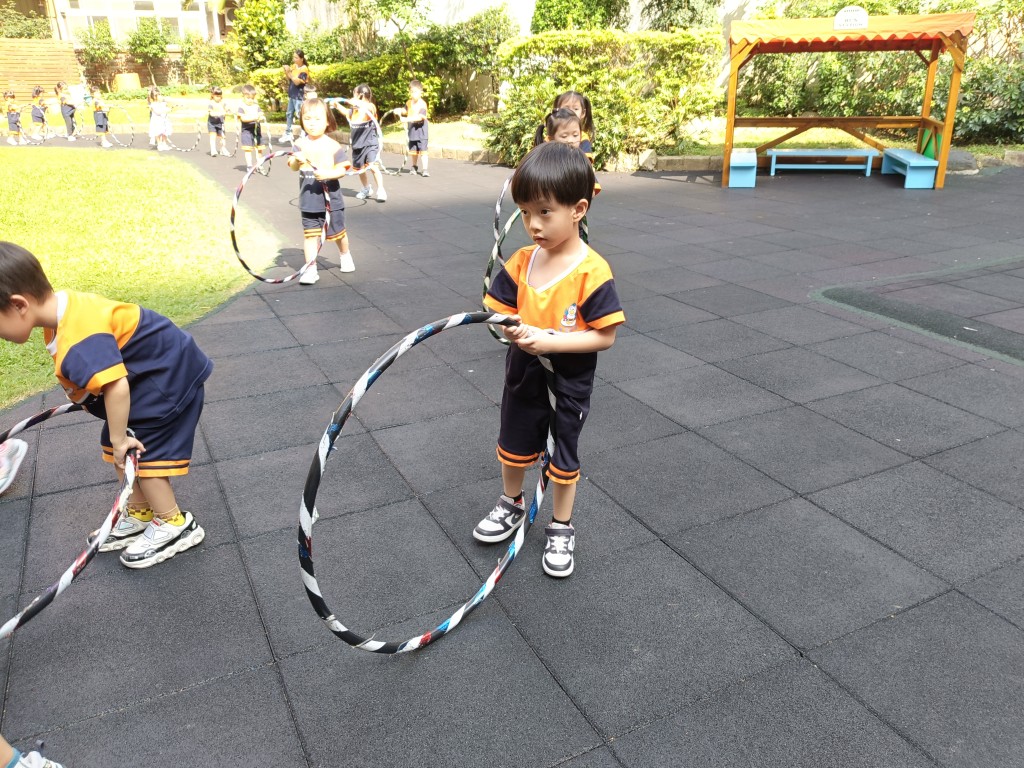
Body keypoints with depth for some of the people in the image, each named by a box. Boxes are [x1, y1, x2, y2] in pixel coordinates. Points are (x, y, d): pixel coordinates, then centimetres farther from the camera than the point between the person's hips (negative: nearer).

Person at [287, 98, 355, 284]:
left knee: (337, 232, 14)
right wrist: (296, 159, -26)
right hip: (308, 200, 2)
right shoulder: (300, 144, 0)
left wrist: (328, 174, -30)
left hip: (331, 199, -2)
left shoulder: (333, 146, -8)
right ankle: (311, 269, 5)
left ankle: (345, 255, 42)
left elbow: (342, 170, -11)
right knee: (310, 234, 0)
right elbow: (292, 167, -4)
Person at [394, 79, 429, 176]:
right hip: (411, 129, 6)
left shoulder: (422, 104, -16)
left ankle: (425, 169, -9)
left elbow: (420, 117, -28)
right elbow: (405, 110, 24)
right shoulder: (409, 102, 5)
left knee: (422, 150, -9)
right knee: (413, 150, 14)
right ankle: (414, 167, 31)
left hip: (420, 129, -6)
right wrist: (399, 110, 0)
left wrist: (407, 119, -36)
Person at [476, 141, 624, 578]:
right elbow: (500, 311, -1)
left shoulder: (592, 272, -22)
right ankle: (511, 505, 49)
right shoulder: (521, 262, -7)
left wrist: (550, 340, -31)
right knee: (514, 442, 23)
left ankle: (561, 528, 35)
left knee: (564, 455, 14)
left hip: (570, 381, -5)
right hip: (524, 373, 5)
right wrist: (512, 329, -24)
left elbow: (605, 336, -22)